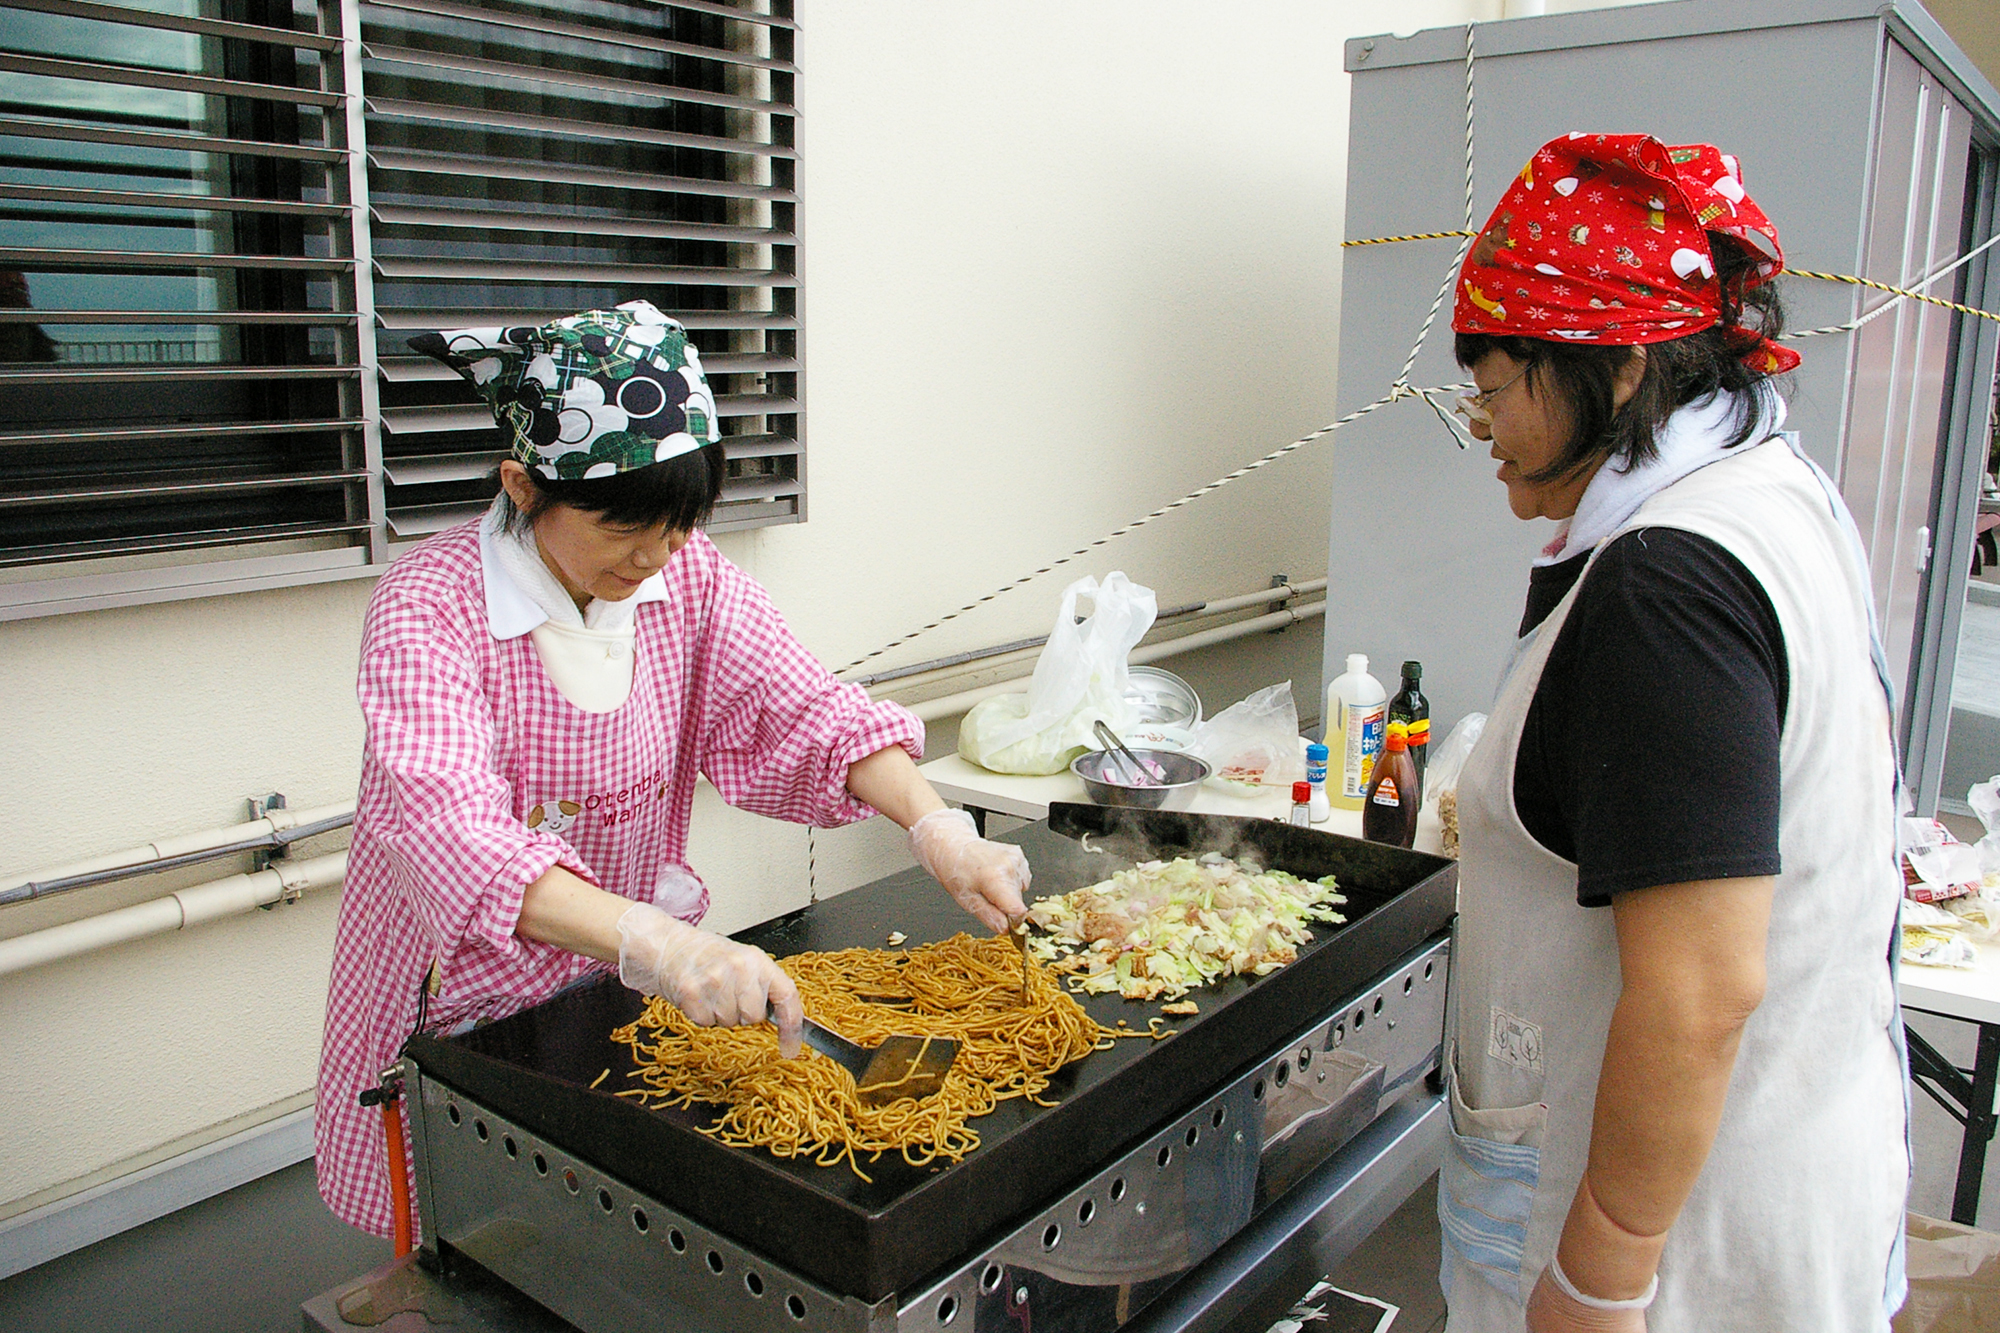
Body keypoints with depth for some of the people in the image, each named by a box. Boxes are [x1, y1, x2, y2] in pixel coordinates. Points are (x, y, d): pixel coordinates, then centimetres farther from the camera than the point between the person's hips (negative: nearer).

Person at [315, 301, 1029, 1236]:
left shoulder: (687, 577, -7)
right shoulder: (430, 607, -23)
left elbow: (804, 709, -12)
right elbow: (450, 827, -37)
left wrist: (936, 828, -30)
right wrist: (653, 940, -52)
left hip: (634, 982, 4)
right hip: (466, 1005, -4)